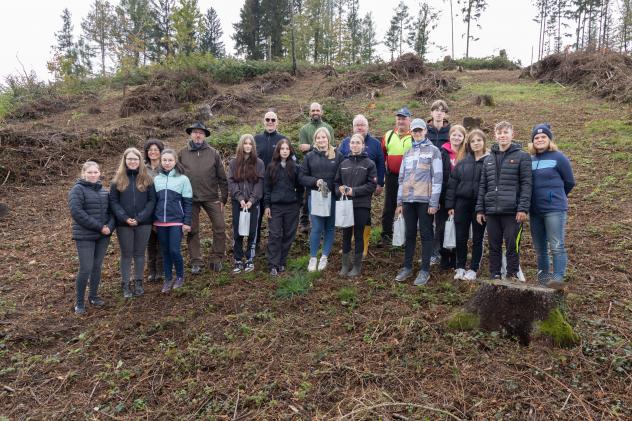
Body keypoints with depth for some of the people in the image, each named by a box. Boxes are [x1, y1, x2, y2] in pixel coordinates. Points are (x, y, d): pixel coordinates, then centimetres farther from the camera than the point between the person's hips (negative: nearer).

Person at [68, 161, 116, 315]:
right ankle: (79, 302, 10)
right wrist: (99, 226, -19)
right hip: (85, 236, -5)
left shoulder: (103, 190, 12)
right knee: (86, 269, -6)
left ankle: (93, 295, 28)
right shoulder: (77, 189, -7)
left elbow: (111, 210, 11)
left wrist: (110, 226, -9)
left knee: (97, 267, 13)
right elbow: (77, 212, -18)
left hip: (103, 236, 6)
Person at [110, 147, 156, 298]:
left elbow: (152, 200, -3)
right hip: (124, 224, 0)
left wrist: (140, 218, -14)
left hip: (143, 223, 0)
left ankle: (138, 282, 23)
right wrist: (124, 218, -14)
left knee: (139, 253, 11)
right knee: (126, 253, 8)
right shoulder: (118, 179, 3)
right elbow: (113, 201, 0)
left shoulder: (147, 178, 1)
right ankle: (125, 284, 18)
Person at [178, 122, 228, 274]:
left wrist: (223, 198, 0)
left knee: (220, 227, -1)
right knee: (192, 230, 7)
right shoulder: (182, 153, 3)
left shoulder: (213, 153, 1)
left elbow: (222, 177, 3)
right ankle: (196, 262, 18)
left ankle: (216, 258, 15)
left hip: (211, 197, 0)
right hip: (190, 198, 1)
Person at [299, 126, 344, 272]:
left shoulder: (337, 155, 2)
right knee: (316, 228, -2)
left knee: (329, 228, 9)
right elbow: (302, 176, 4)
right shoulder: (310, 156, 5)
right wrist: (315, 181, -11)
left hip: (332, 197, 1)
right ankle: (313, 258, 12)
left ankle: (324, 257, 23)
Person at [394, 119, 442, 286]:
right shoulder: (407, 153, 17)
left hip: (425, 200, -4)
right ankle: (407, 267, 19)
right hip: (408, 200, 5)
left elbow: (437, 177, -5)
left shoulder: (433, 151, 2)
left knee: (426, 234, 2)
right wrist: (399, 202, 11)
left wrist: (434, 203, -11)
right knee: (409, 234, 10)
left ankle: (425, 270, 8)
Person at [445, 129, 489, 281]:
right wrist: (450, 205, 1)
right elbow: (452, 183, 6)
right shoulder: (462, 161, 7)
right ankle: (460, 267, 21)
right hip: (462, 203, 3)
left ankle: (473, 269, 18)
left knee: (477, 239, 8)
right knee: (460, 238, 7)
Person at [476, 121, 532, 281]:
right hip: (491, 211, 4)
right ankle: (494, 276, 20)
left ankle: (512, 276, 14)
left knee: (512, 245, 2)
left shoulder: (522, 156, 1)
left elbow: (526, 184, -5)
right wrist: (480, 209, 8)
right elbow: (482, 186, 14)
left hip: (512, 211, -4)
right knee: (494, 246, 10)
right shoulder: (488, 159, 15)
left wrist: (523, 208, -13)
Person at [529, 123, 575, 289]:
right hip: (535, 210, 5)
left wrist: (555, 196, 13)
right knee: (539, 247, 12)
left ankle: (558, 278, -3)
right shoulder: (530, 160, 9)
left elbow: (569, 182, 3)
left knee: (556, 246, -7)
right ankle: (543, 275, 22)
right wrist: (538, 197, 9)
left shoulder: (558, 157, -4)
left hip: (554, 209, -5)